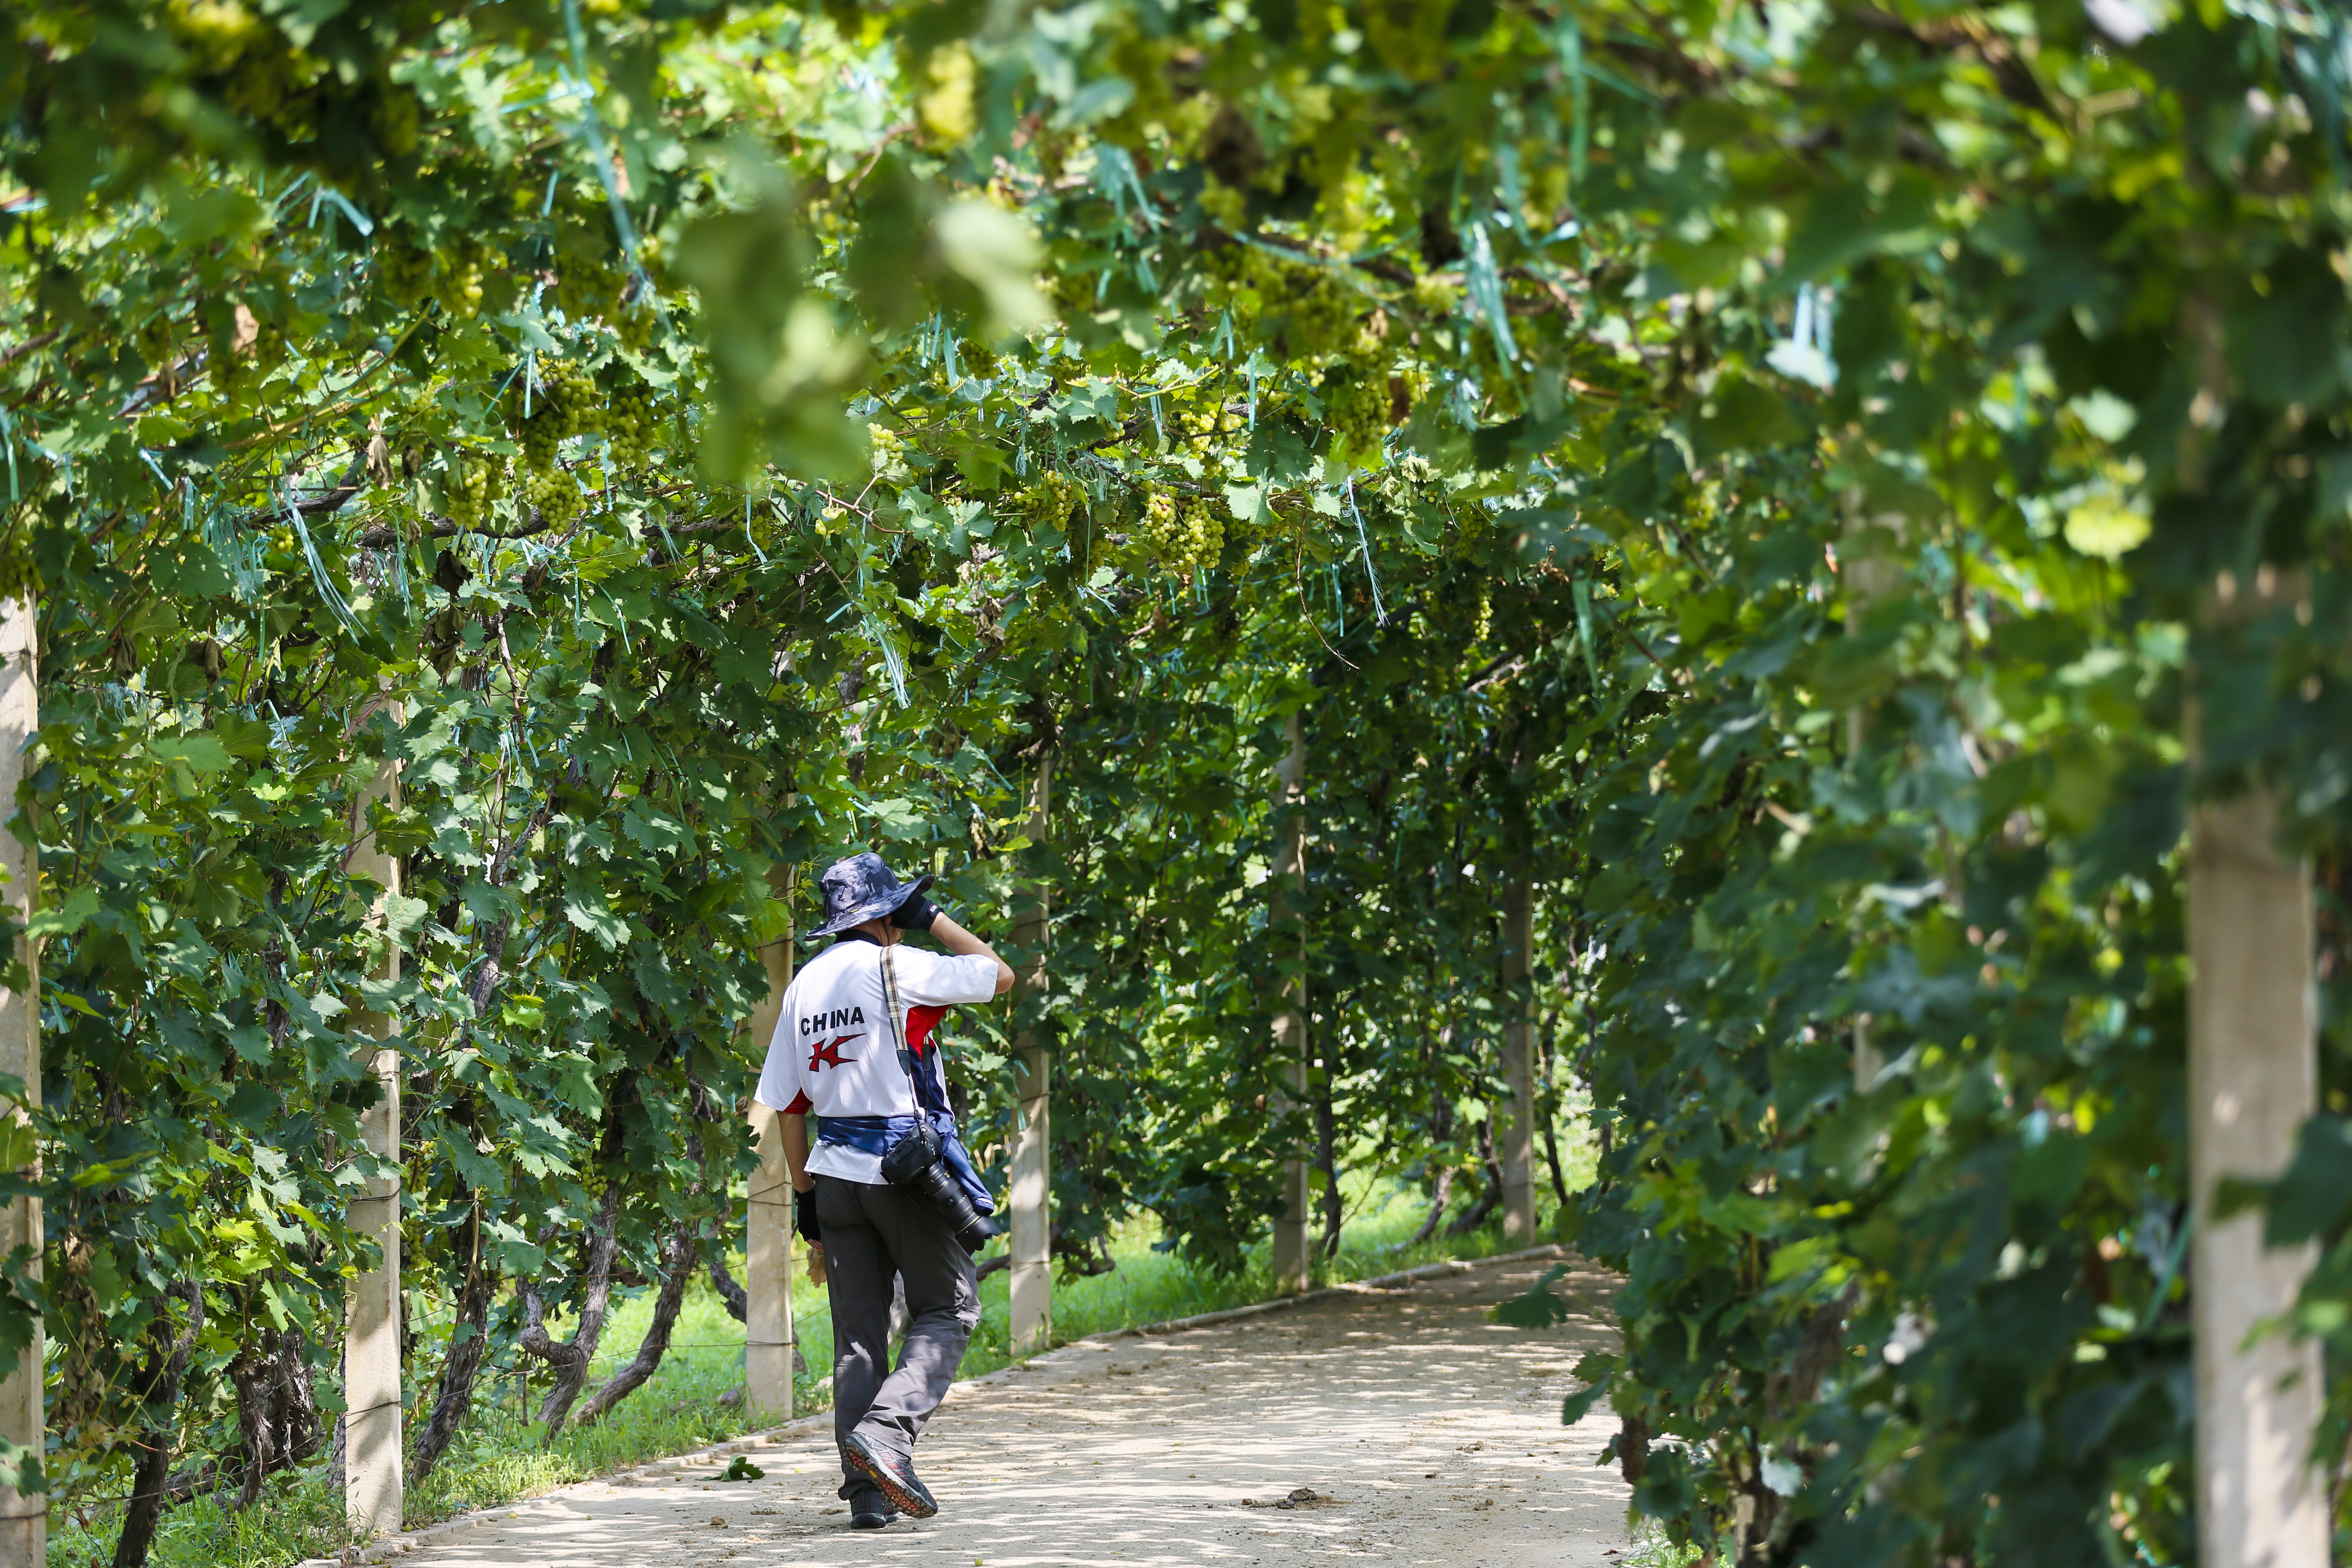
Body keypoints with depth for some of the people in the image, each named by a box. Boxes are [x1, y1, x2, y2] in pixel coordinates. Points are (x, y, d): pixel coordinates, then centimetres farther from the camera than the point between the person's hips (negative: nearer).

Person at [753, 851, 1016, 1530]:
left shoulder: (804, 986, 11)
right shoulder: (897, 968, -8)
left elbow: (787, 1104, 13)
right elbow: (1000, 976, 2)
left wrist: (805, 1193, 19)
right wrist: (935, 919, 9)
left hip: (837, 1170, 6)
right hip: (908, 1168, -6)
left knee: (857, 1334, 8)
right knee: (949, 1310, 5)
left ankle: (865, 1492, 3)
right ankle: (885, 1430, -18)